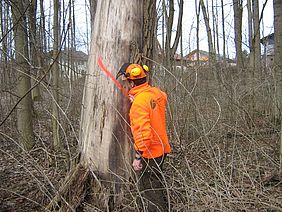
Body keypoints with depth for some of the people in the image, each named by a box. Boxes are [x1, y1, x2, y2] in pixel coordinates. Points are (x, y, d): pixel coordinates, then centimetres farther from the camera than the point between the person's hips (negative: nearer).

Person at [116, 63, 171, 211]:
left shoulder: (139, 102, -24)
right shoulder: (156, 92, -1)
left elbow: (143, 132, -29)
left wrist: (138, 157, -22)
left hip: (149, 153, -9)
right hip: (161, 149, 9)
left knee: (149, 190, 5)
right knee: (158, 184, 26)